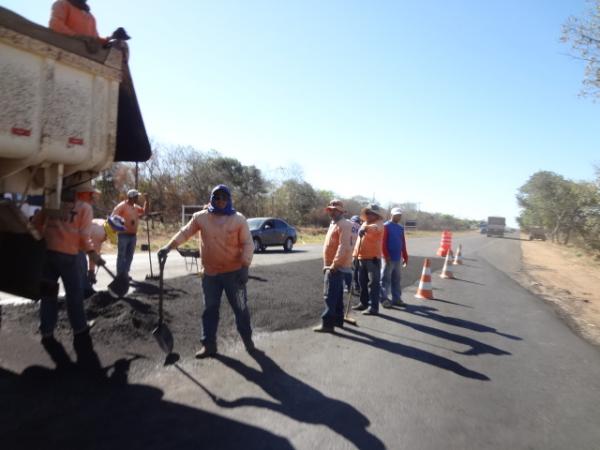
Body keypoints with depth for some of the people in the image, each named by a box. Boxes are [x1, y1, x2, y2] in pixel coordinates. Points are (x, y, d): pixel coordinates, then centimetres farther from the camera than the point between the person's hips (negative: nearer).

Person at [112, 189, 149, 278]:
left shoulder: (136, 207, 11)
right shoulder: (122, 206, -10)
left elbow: (146, 211, 11)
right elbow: (113, 217, -12)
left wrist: (146, 200, 2)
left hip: (133, 235, 7)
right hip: (123, 235, -7)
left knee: (129, 256, 12)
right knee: (121, 256, -1)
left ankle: (125, 273, 21)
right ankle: (119, 275, 5)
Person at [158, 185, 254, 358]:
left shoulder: (239, 219, -7)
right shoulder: (201, 217, -1)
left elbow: (247, 243, -7)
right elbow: (184, 233, 1)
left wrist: (245, 266, -16)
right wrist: (168, 247, -11)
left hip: (234, 272, -2)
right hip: (210, 273, 2)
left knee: (240, 308, 9)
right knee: (210, 309, 11)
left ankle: (247, 339, 28)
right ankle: (209, 344, 23)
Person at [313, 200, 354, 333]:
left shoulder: (344, 225, -14)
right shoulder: (334, 224, 18)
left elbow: (344, 247, -24)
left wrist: (334, 264, -25)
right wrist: (327, 264, 19)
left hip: (337, 267, -10)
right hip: (332, 266, 10)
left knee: (330, 296, -9)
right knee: (337, 295, 15)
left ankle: (327, 323, -5)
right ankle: (338, 320, 24)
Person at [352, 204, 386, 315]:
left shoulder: (379, 223, -7)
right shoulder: (364, 224, 18)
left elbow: (375, 227, -34)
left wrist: (366, 228, -54)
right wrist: (355, 254, 19)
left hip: (373, 258, -8)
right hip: (362, 258, 8)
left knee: (373, 283, -6)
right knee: (362, 282, 14)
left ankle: (374, 307, -2)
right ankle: (364, 303, 26)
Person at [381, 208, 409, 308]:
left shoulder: (401, 228, 15)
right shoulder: (386, 226, -6)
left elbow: (403, 243, 17)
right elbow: (382, 242, -12)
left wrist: (405, 256, 14)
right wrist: (386, 255, -16)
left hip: (398, 258, 7)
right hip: (388, 258, -7)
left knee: (396, 279, 11)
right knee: (386, 279, -3)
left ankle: (396, 299, 18)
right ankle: (384, 299, 2)